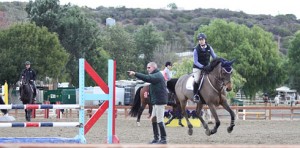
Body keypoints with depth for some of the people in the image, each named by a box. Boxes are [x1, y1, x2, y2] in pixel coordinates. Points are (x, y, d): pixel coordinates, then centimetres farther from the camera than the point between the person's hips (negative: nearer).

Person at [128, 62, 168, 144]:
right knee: (153, 119, 12)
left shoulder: (157, 76, -14)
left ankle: (163, 139, -6)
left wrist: (135, 74, -32)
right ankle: (156, 138, 17)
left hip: (159, 101, -11)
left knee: (160, 120, -9)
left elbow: (147, 78, -29)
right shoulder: (155, 76, 21)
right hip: (156, 101, 11)